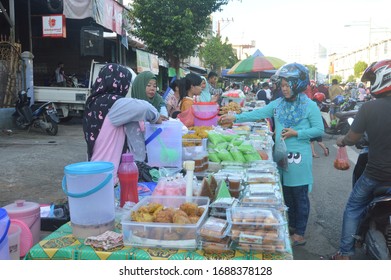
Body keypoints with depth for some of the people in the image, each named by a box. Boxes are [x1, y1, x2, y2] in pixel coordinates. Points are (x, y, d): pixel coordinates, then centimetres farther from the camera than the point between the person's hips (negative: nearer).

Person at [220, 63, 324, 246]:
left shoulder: (309, 106, -8)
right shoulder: (278, 104, 6)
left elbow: (319, 130, -7)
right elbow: (258, 113, 1)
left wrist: (296, 133, -17)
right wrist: (235, 118, -8)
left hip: (299, 157, -5)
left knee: (300, 195, 5)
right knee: (286, 193, 16)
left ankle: (300, 234, 18)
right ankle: (292, 225, 34)